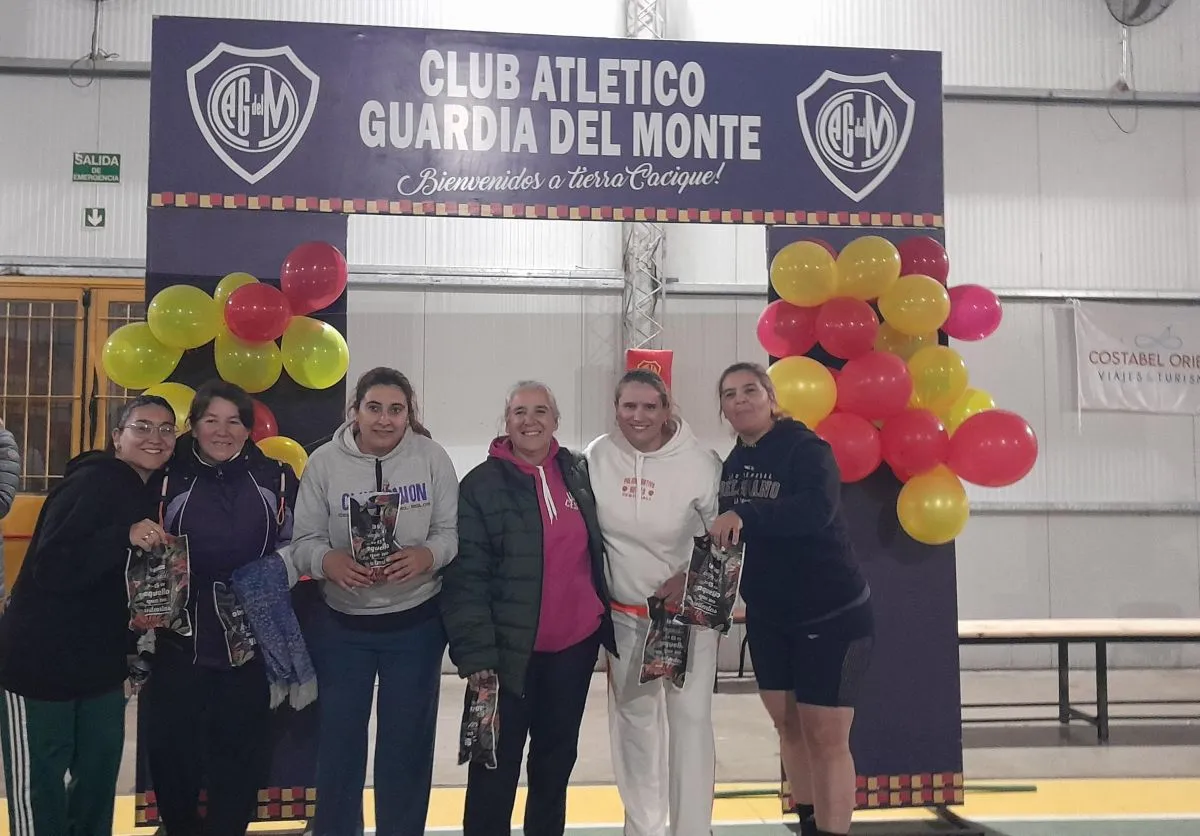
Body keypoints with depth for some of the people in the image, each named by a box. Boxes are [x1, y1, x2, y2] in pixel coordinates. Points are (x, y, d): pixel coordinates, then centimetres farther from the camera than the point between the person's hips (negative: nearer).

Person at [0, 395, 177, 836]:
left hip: (102, 664, 8)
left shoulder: (148, 492, 7)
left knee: (99, 777, 18)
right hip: (41, 663, -8)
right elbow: (49, 568, -28)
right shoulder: (92, 483, -18)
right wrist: (125, 536, -37)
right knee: (38, 788, 3)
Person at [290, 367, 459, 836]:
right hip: (342, 625, 0)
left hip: (416, 623, 0)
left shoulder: (432, 457, -6)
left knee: (407, 740, 14)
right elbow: (304, 541, -6)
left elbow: (451, 532, -6)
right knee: (339, 739, 13)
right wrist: (329, 561, -26)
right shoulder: (324, 462, -6)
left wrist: (427, 555, -26)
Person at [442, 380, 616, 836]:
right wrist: (475, 652, -19)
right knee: (497, 765, 5)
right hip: (511, 650, -4)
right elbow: (465, 577, -13)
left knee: (557, 755, 18)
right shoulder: (481, 484, -9)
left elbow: (596, 551, 15)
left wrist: (608, 619, 10)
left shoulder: (578, 471, 4)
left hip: (576, 643, 4)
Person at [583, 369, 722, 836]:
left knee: (691, 717, -1)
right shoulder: (597, 457, -8)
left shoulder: (700, 463, -15)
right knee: (632, 718, 14)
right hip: (624, 615, 3)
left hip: (688, 612, -3)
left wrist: (691, 575, -14)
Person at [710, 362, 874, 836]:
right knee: (788, 725, 16)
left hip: (833, 615, -7)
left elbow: (818, 509, -36)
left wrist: (745, 516, -43)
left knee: (826, 737, -2)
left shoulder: (805, 447, -18)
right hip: (767, 617, 7)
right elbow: (724, 533, 8)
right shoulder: (731, 464, 4)